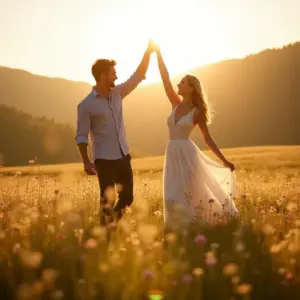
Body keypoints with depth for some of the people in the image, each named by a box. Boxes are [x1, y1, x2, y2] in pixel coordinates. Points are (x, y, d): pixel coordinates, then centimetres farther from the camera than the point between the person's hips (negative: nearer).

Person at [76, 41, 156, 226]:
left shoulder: (117, 94, 7)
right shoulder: (86, 105, -10)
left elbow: (138, 77, 11)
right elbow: (81, 136, -9)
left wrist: (148, 53, 2)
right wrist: (86, 162, -17)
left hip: (124, 157, 6)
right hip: (104, 160, -6)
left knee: (127, 197, 11)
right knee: (108, 200, -3)